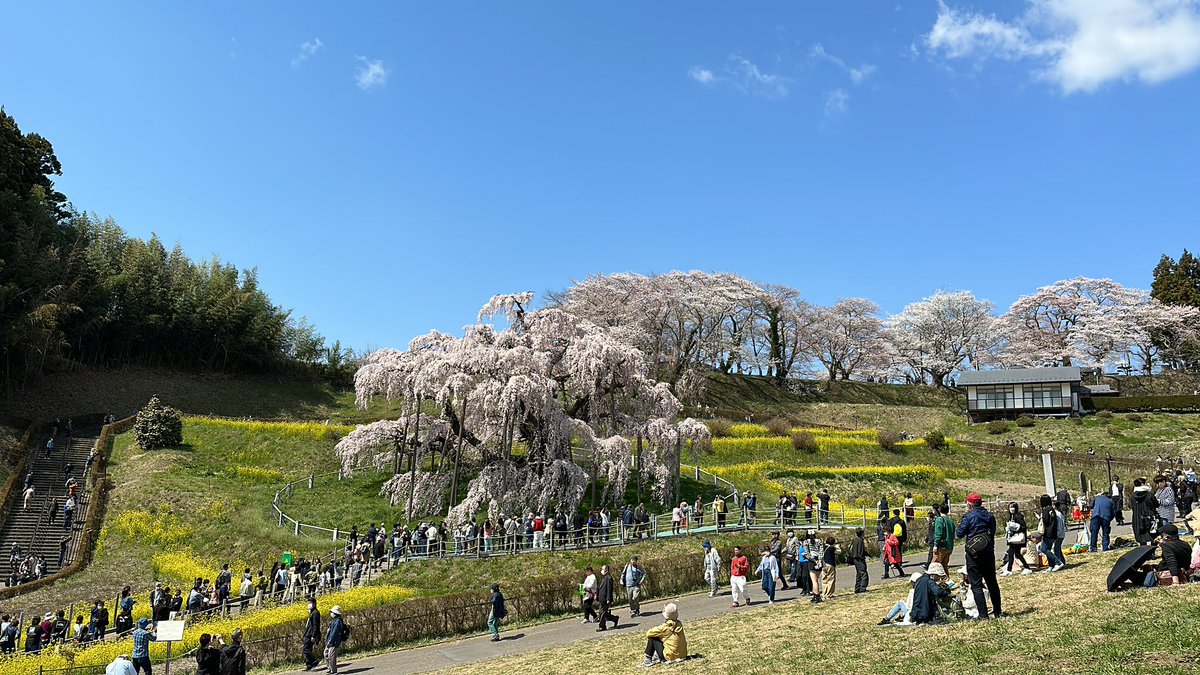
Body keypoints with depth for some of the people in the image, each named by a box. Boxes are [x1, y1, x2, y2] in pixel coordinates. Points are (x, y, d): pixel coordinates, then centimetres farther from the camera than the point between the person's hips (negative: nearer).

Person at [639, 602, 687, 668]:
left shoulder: (665, 627, -17)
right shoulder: (679, 624, -1)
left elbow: (648, 633, -6)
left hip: (671, 657, -6)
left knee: (652, 638, 3)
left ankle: (648, 660, 6)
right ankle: (657, 655, 31)